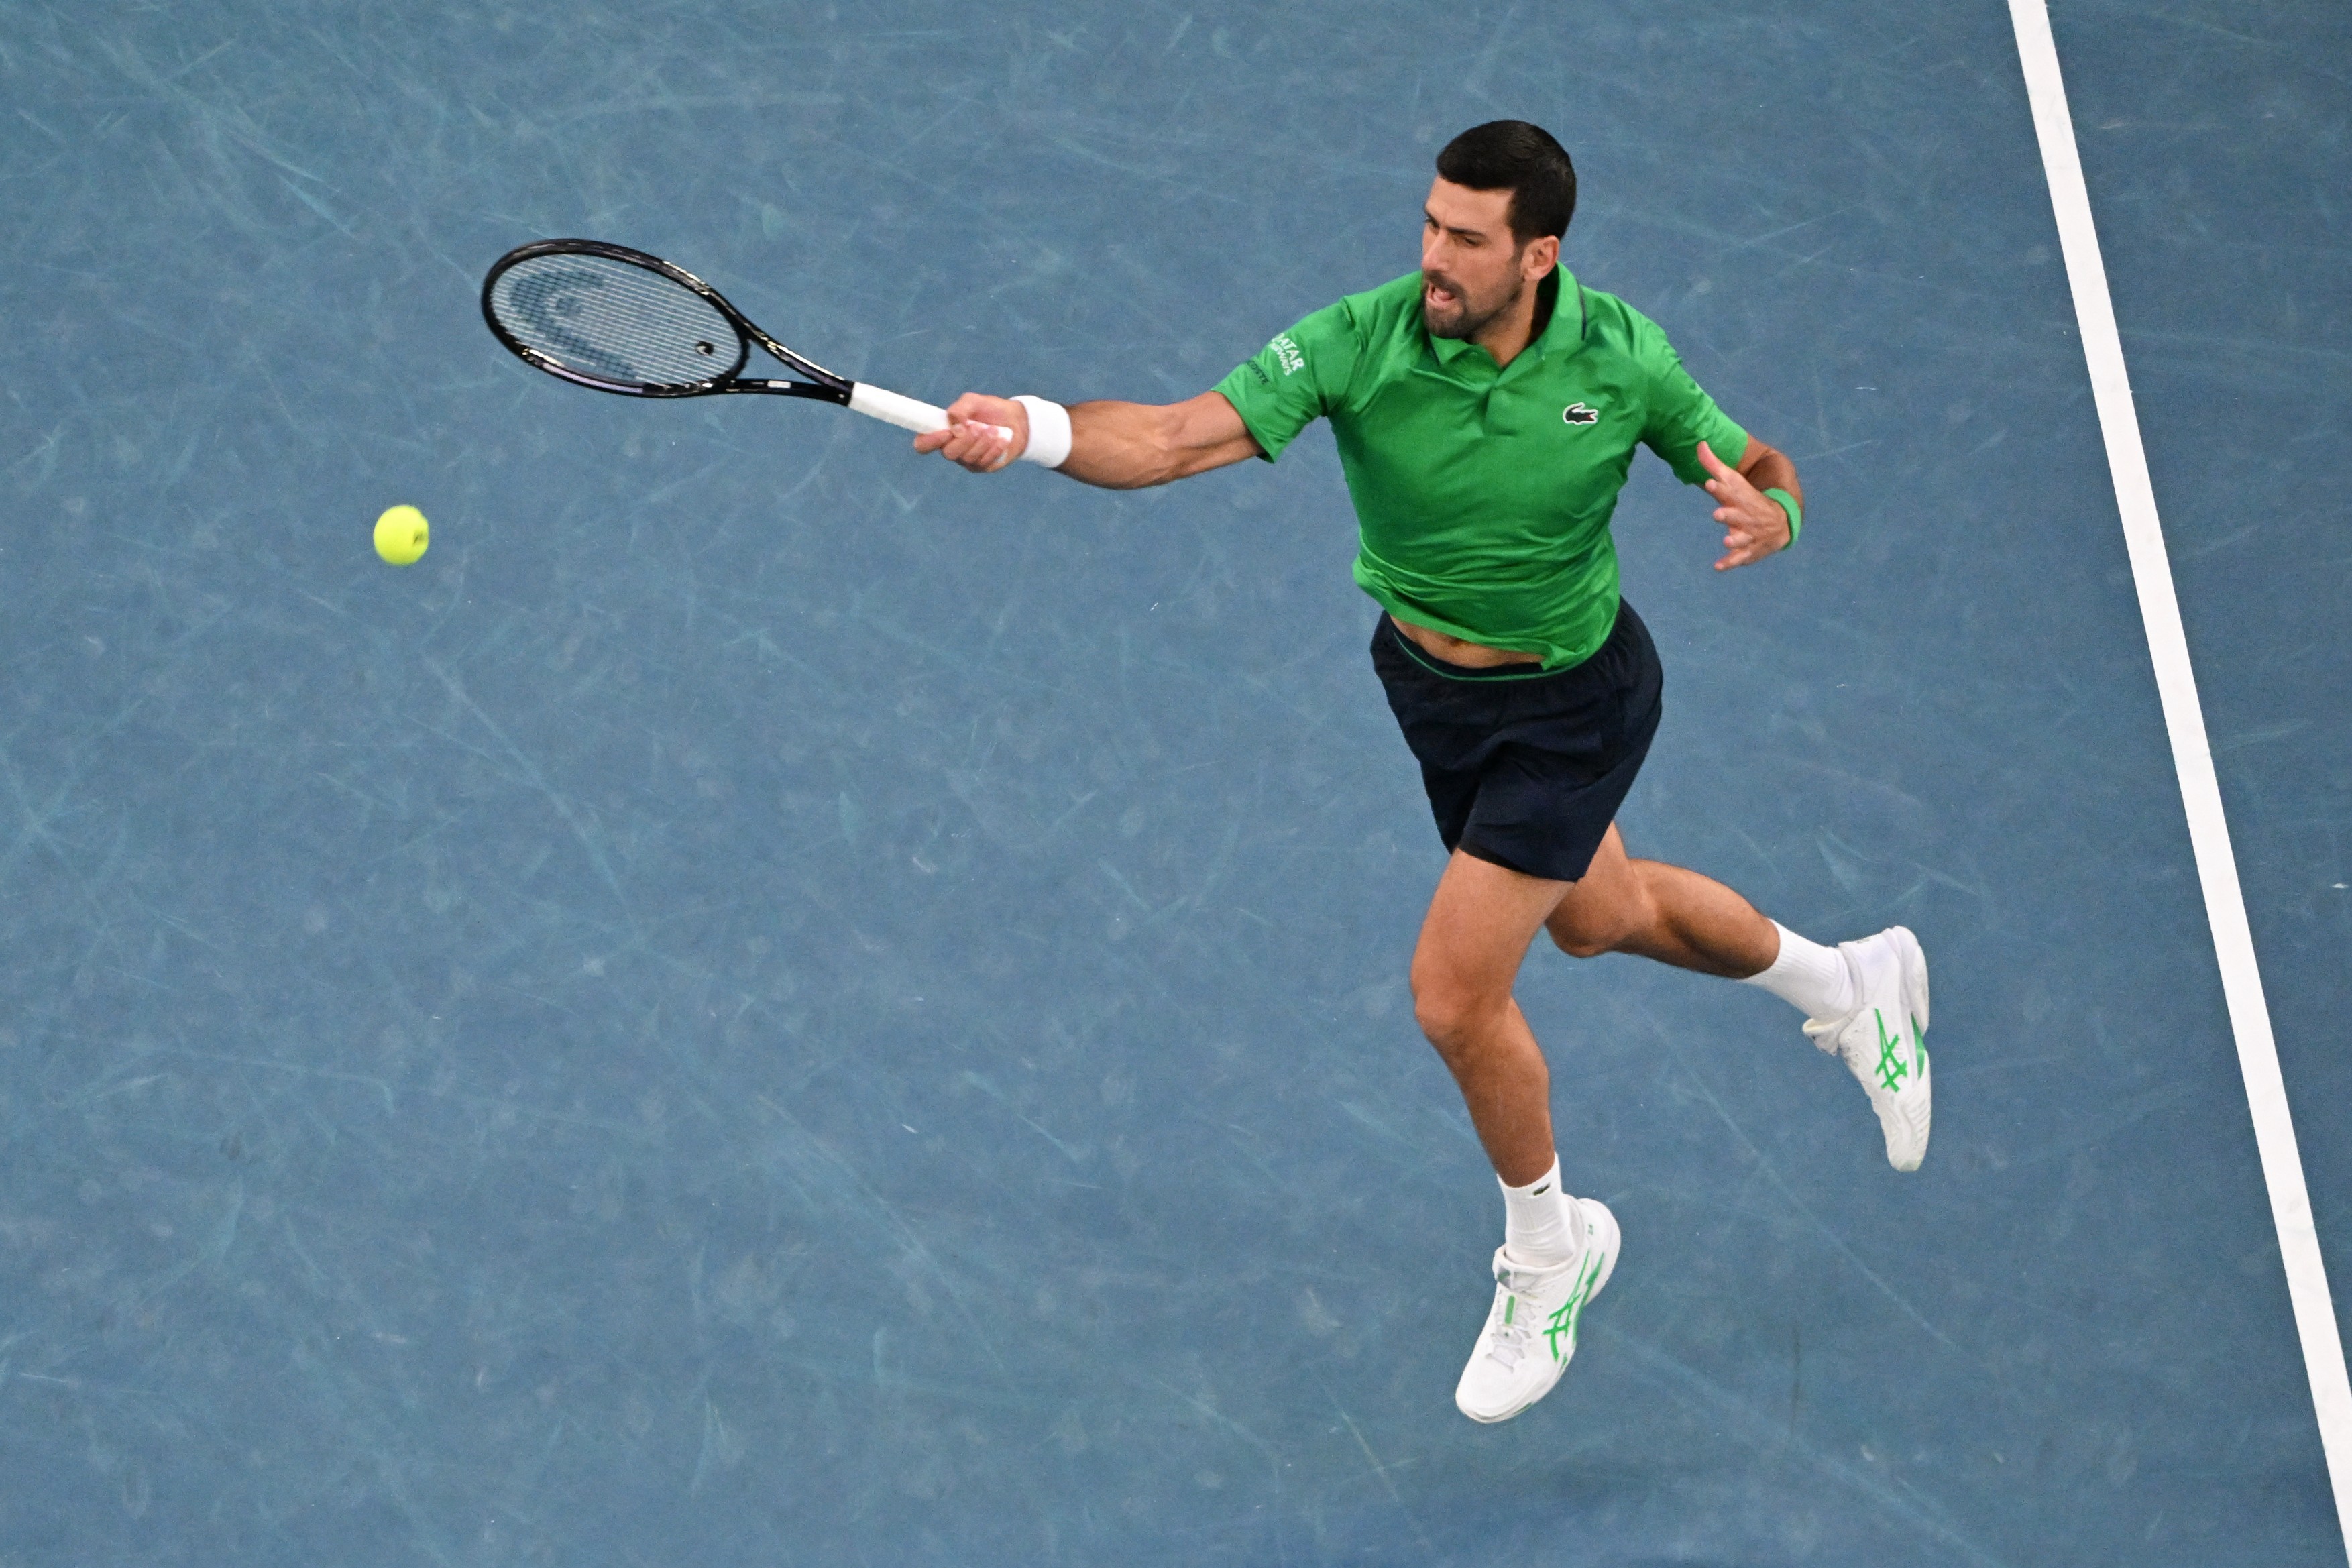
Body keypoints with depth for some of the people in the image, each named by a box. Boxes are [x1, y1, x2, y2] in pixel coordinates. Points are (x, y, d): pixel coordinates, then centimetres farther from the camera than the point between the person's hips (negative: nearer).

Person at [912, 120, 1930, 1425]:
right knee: (1600, 916, 27)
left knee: (1454, 995, -9)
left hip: (1571, 705, -4)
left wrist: (1765, 509, -34)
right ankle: (1851, 987, 56)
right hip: (1429, 682, 4)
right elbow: (1179, 437, -37)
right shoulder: (1360, 344, -26)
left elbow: (1758, 468, -8)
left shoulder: (1619, 357, -23)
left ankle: (1549, 1251, 21)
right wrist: (1036, 432, -56)